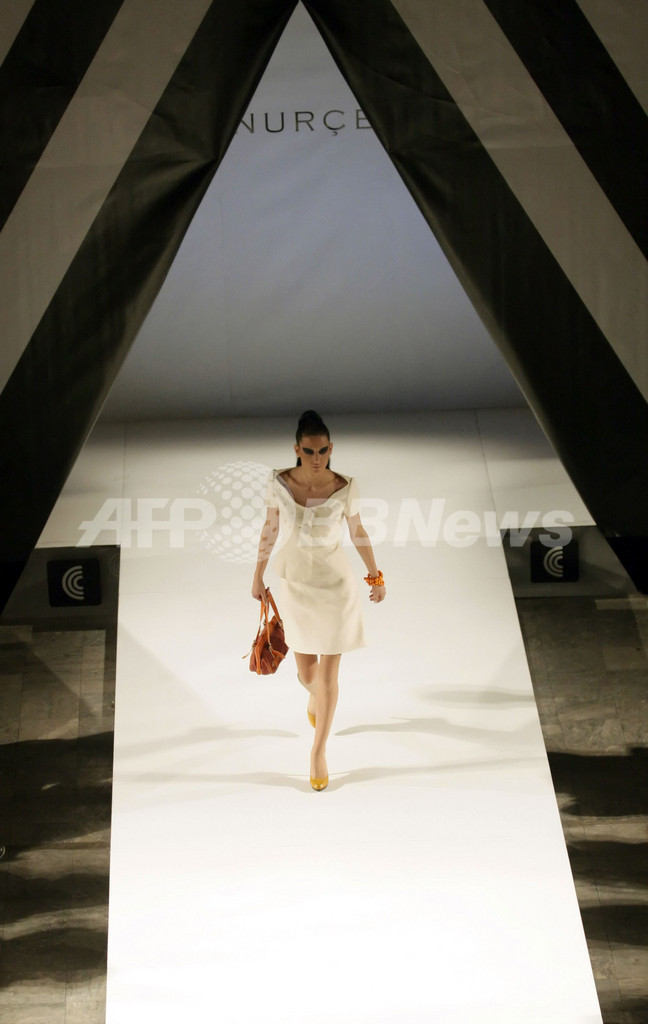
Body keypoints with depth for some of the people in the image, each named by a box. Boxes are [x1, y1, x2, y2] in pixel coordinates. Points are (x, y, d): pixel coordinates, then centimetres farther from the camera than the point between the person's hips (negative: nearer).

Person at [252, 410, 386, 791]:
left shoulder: (344, 487, -15)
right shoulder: (280, 482, -12)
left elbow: (357, 531, 0)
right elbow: (270, 529, 2)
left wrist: (376, 575, 9)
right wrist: (259, 575, 9)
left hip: (335, 582, -2)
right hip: (295, 583, 2)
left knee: (328, 674, 1)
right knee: (306, 671, 13)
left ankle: (319, 752, 18)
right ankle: (315, 697, 52)